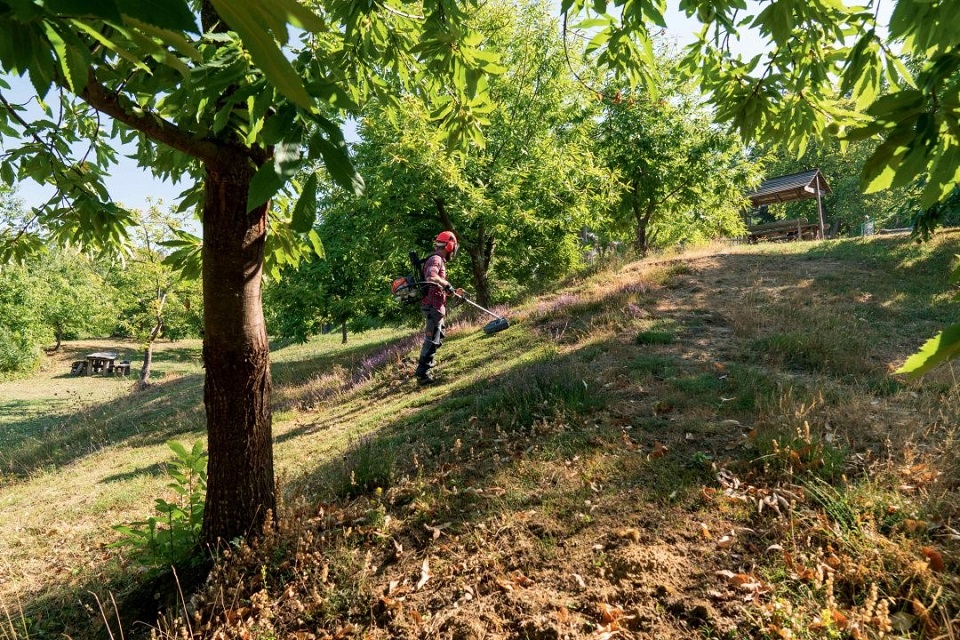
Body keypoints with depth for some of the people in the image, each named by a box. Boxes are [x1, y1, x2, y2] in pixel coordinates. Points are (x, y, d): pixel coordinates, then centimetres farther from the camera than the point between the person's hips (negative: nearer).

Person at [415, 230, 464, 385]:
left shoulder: (439, 260, 21)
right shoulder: (436, 259, -13)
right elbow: (431, 277, -35)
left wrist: (453, 292, 20)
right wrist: (447, 284, -23)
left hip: (436, 306, 11)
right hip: (433, 306, -11)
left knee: (438, 337, 25)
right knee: (432, 340, -9)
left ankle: (427, 362, 39)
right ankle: (422, 373, -7)